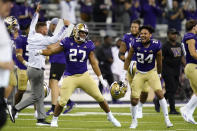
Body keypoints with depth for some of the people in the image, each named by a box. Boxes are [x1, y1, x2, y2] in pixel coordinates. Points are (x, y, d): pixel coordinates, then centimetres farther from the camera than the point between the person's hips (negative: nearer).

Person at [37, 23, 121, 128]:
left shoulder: (88, 45, 0)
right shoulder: (67, 42, -5)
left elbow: (93, 63, 6)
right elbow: (52, 51, -2)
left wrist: (101, 79, 4)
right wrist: (40, 51, -20)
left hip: (84, 76, 2)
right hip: (70, 77, -2)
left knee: (100, 97, 2)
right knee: (62, 101, -11)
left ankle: (110, 117, 23)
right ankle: (54, 120, 13)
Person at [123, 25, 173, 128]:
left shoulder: (156, 45, -16)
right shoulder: (136, 44, -13)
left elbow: (159, 62, 0)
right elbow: (128, 58, 2)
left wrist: (159, 74, 11)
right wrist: (124, 73, 2)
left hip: (151, 72, -1)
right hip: (139, 73, 1)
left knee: (159, 93, -19)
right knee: (134, 99, -4)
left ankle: (167, 119, -8)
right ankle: (134, 121, 21)